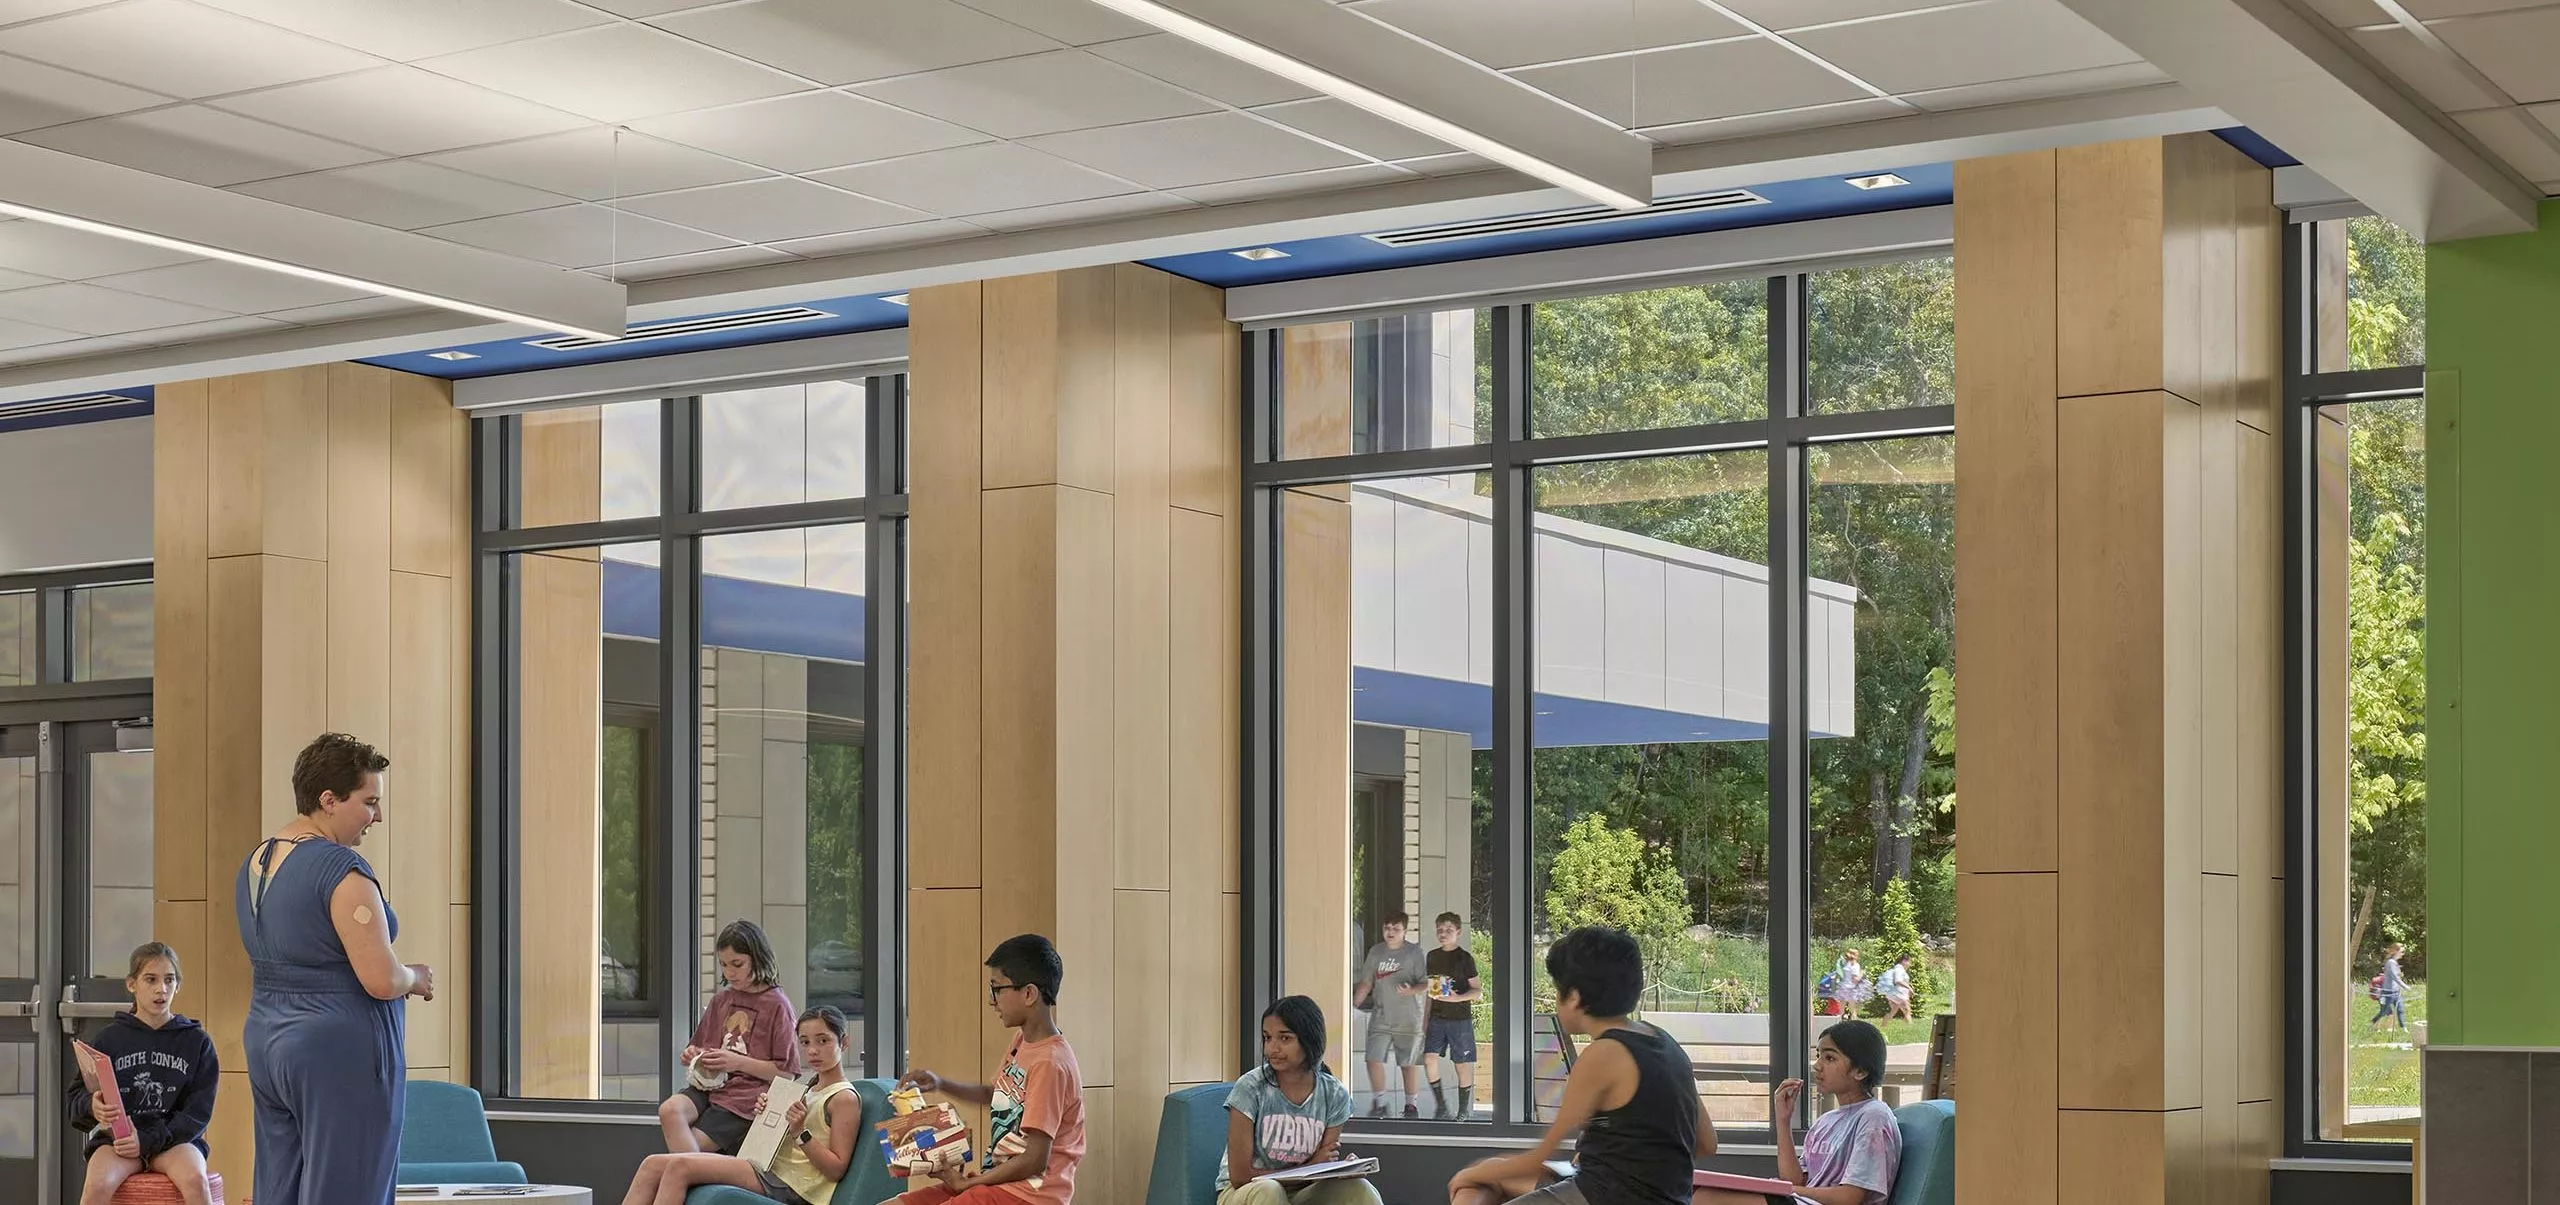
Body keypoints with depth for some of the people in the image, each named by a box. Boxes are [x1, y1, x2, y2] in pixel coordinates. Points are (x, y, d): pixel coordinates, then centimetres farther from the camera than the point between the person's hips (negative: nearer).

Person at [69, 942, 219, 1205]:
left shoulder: (197, 1041, 5)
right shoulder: (111, 1038, 7)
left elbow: (198, 1111, 0)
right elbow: (78, 1096, 8)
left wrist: (147, 1141, -14)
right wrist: (93, 1106, -18)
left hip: (175, 1137, 0)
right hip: (118, 1137, 0)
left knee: (195, 1180, -33)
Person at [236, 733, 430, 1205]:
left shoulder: (254, 864, 11)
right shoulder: (341, 869, -16)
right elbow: (382, 980, -22)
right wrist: (416, 977, 0)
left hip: (266, 1043, 9)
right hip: (343, 1055, -9)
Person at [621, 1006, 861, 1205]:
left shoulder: (844, 1099, -6)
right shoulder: (809, 1088, 22)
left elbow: (836, 1169, -12)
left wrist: (801, 1132, -22)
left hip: (787, 1186, -10)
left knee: (680, 1165, -22)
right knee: (653, 1165, -2)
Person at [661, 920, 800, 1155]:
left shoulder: (776, 1005, -1)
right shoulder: (721, 1000, 17)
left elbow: (785, 1072, -3)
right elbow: (701, 1046, 30)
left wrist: (738, 1063, -13)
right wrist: (694, 1057, 6)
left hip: (748, 1096, -5)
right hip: (711, 1085, 5)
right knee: (669, 1110, -26)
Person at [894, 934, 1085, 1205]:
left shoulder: (1050, 1062, -20)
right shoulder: (1023, 1042, 10)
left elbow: (1034, 1160, -22)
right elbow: (994, 1095, 31)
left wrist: (969, 1182, -11)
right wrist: (940, 1084, 14)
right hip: (1000, 1181, 10)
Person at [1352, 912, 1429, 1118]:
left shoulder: (1414, 952, -2)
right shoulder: (1375, 952, 9)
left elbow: (1424, 983, -4)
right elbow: (1366, 983, 15)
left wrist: (1411, 990, -24)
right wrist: (1353, 1004, 5)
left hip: (1408, 1019, -3)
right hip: (1380, 1018, 3)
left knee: (1409, 1063, 4)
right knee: (1374, 1060, -7)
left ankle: (1411, 1105, 17)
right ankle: (1379, 1103, 6)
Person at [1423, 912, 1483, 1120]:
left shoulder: (1464, 958, -5)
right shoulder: (1432, 956, 10)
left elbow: (1478, 991, -5)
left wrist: (1457, 998, -22)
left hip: (1460, 1019, -4)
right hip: (1437, 1017, 4)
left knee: (1462, 1065, 1)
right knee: (1429, 1058, -10)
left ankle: (1464, 1111, 12)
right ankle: (1441, 1105, 4)